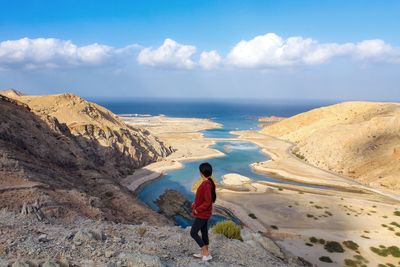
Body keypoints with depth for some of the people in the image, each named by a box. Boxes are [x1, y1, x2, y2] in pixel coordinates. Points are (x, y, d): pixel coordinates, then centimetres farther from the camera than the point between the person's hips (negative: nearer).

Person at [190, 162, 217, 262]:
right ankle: (203, 253, 34)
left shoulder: (206, 185, -29)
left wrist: (197, 210, -18)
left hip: (202, 214, -9)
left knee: (193, 233, 3)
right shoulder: (209, 182, 0)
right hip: (204, 213, 9)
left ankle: (206, 254, 10)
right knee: (204, 232, 19)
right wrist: (196, 202, 7)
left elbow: (208, 202, -28)